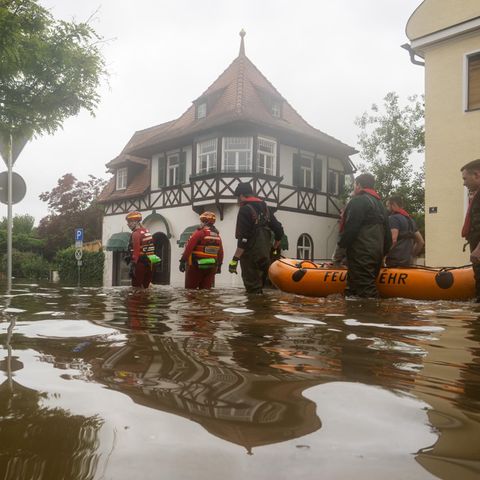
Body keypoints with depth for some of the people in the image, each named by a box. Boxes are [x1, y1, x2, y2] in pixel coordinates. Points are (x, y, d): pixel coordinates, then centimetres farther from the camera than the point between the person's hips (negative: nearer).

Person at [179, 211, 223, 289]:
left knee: (190, 289, 4)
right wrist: (219, 265, 20)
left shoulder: (199, 233, -10)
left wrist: (183, 261, -11)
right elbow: (220, 252, 11)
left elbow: (189, 248, -14)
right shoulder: (217, 235, 9)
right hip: (211, 267, 6)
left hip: (196, 266, -6)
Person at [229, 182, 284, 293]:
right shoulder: (265, 208, 13)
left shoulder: (245, 210, -11)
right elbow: (279, 230, 14)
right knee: (259, 287, 19)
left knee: (253, 290, -4)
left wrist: (235, 259, -20)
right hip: (265, 255, 8)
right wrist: (275, 249, 27)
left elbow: (243, 238, -20)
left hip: (251, 256, -8)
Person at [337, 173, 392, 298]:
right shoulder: (380, 204, 22)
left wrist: (341, 245, -4)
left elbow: (350, 229, -16)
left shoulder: (358, 201, -7)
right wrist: (382, 253, 24)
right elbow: (387, 234, 22)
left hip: (361, 255, -9)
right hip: (376, 255, 9)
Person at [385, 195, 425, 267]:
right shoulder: (410, 220, 22)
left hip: (395, 261, -9)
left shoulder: (393, 218, -6)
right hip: (408, 262, 9)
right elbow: (421, 242, 23)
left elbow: (393, 240, -20)